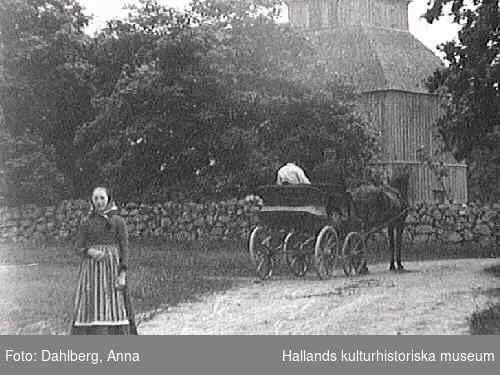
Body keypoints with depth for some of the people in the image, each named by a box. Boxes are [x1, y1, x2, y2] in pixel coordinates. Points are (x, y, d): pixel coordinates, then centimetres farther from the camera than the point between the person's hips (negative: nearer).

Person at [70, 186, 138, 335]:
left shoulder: (118, 221, 4)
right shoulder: (86, 222, 9)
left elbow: (124, 248, 1)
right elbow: (79, 247, 9)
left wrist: (123, 274, -9)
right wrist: (90, 252, -14)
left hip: (112, 269, -2)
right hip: (91, 271, 2)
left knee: (113, 310, -4)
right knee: (90, 310, -3)